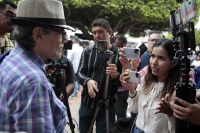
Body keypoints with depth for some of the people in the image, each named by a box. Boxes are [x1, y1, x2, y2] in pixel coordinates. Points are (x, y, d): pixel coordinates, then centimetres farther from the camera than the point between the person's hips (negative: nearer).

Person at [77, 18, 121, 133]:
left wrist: (116, 76, -27)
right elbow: (80, 73, -2)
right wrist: (87, 81, -24)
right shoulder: (87, 51, 0)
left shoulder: (119, 54, -5)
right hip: (87, 104, 2)